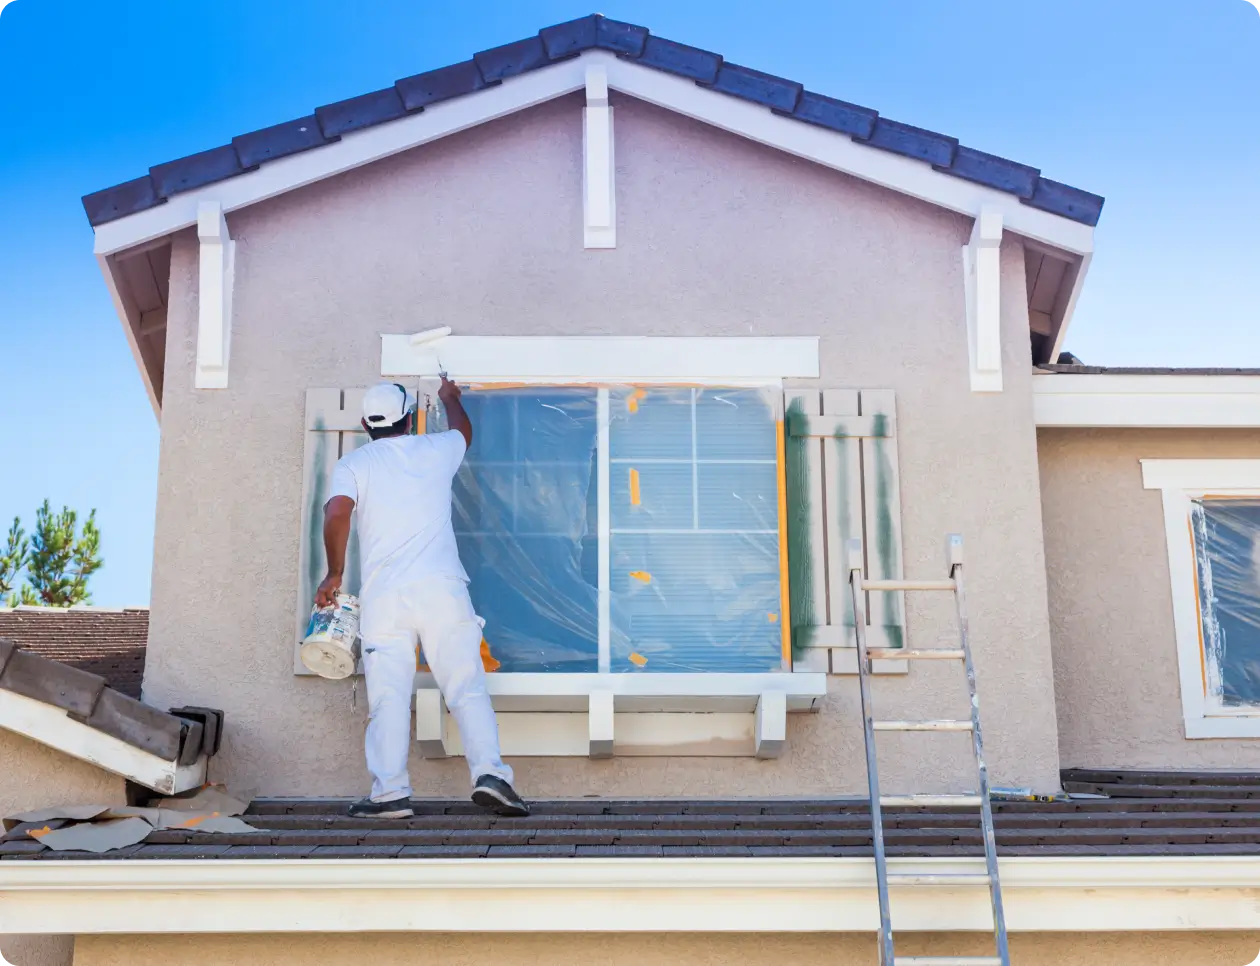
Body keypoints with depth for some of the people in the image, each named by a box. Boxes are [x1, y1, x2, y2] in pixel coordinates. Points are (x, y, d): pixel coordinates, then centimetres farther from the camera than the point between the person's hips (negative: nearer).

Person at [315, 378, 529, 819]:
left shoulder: (353, 464, 9)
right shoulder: (435, 451, 14)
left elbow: (337, 511, -10)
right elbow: (464, 429, 37)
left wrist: (334, 574, 0)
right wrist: (449, 398, 58)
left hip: (383, 593, 0)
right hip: (442, 586, 1)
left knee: (388, 695, -1)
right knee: (467, 686, -1)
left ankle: (390, 790, -6)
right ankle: (489, 771, -12)